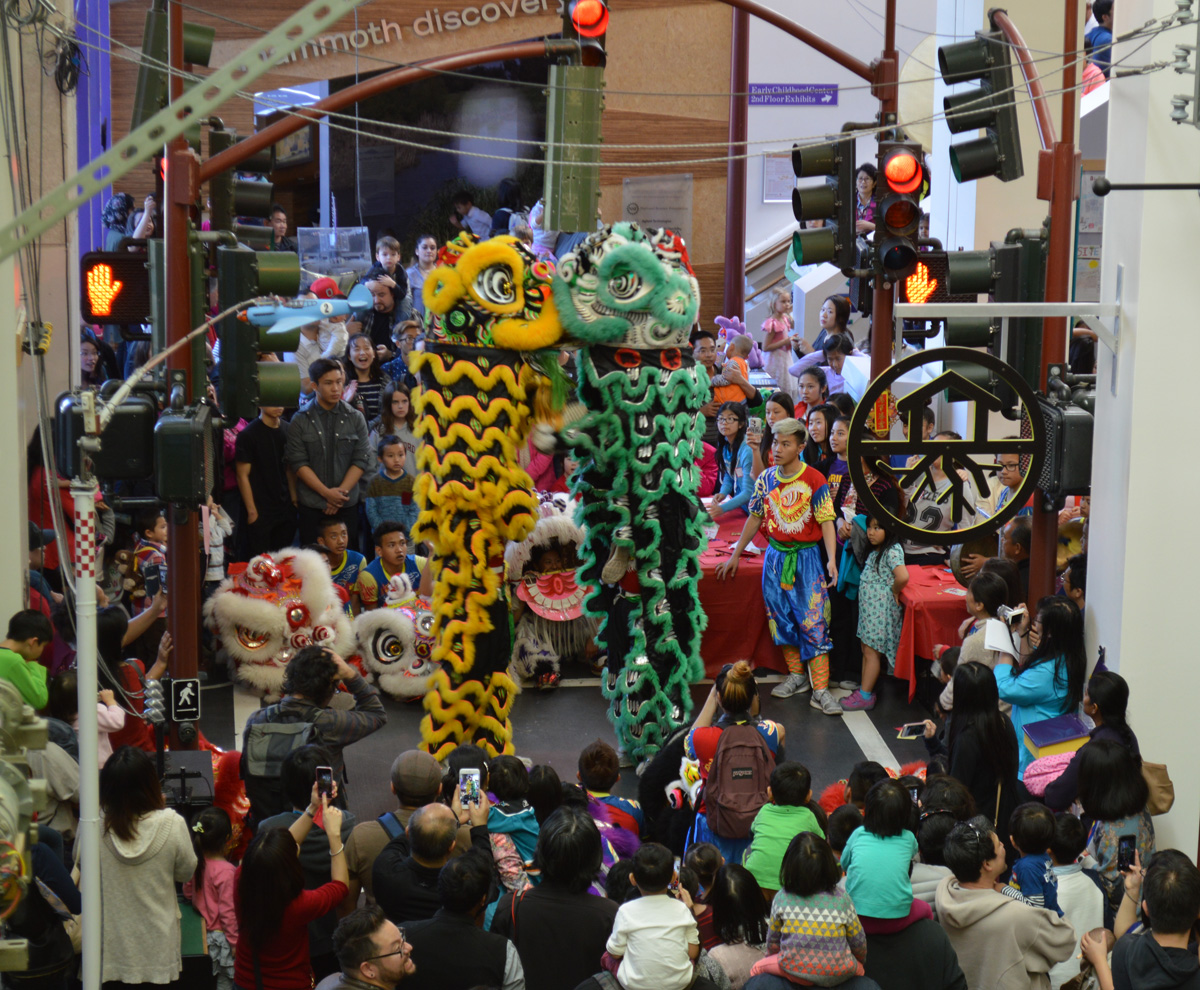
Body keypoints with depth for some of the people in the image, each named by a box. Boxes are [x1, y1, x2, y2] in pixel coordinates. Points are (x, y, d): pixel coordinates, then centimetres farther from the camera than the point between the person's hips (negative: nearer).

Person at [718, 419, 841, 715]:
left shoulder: (814, 480, -10)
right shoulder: (766, 479, 4)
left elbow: (826, 522, -12)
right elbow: (755, 518, 12)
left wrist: (832, 559, -23)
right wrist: (735, 555, 14)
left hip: (806, 557, -5)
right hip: (776, 555, 5)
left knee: (813, 622, -8)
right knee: (782, 618, 11)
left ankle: (820, 690, -8)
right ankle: (795, 676, 26)